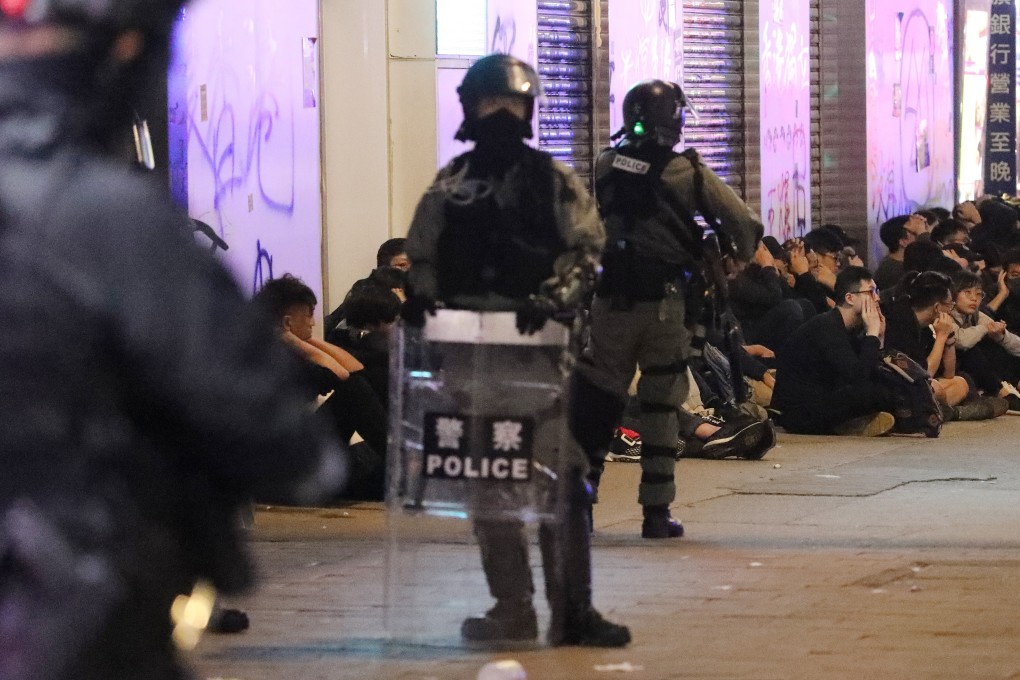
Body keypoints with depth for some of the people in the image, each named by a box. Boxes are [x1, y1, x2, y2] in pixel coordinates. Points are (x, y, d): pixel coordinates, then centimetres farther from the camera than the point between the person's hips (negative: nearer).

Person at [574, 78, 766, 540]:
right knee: (661, 406, 7)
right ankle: (656, 512, 7)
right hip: (664, 303, -2)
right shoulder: (687, 172, -8)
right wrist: (741, 256, 17)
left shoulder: (605, 167, 0)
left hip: (611, 299, 2)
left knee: (598, 398, 11)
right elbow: (745, 224, -4)